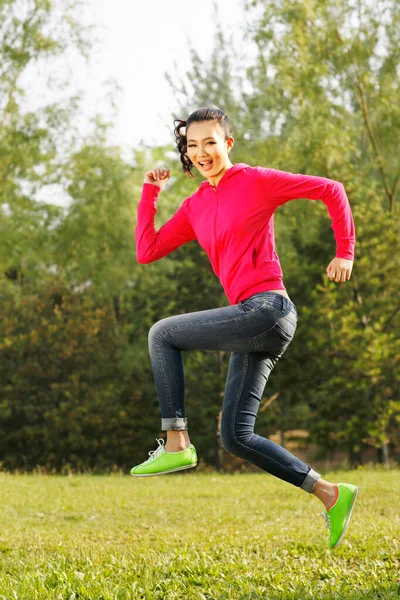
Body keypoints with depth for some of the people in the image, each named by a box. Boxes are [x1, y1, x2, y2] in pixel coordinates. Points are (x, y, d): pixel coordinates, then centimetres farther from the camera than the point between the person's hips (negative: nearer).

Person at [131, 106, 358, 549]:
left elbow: (330, 191, 0)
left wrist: (345, 253, -1)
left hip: (267, 309, -9)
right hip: (254, 324, 9)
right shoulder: (195, 207, 17)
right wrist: (149, 194, 12)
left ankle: (176, 443, -2)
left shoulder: (256, 181, -2)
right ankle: (330, 495, 11)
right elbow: (146, 252, 14)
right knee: (236, 437, 7)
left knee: (161, 334, -4)